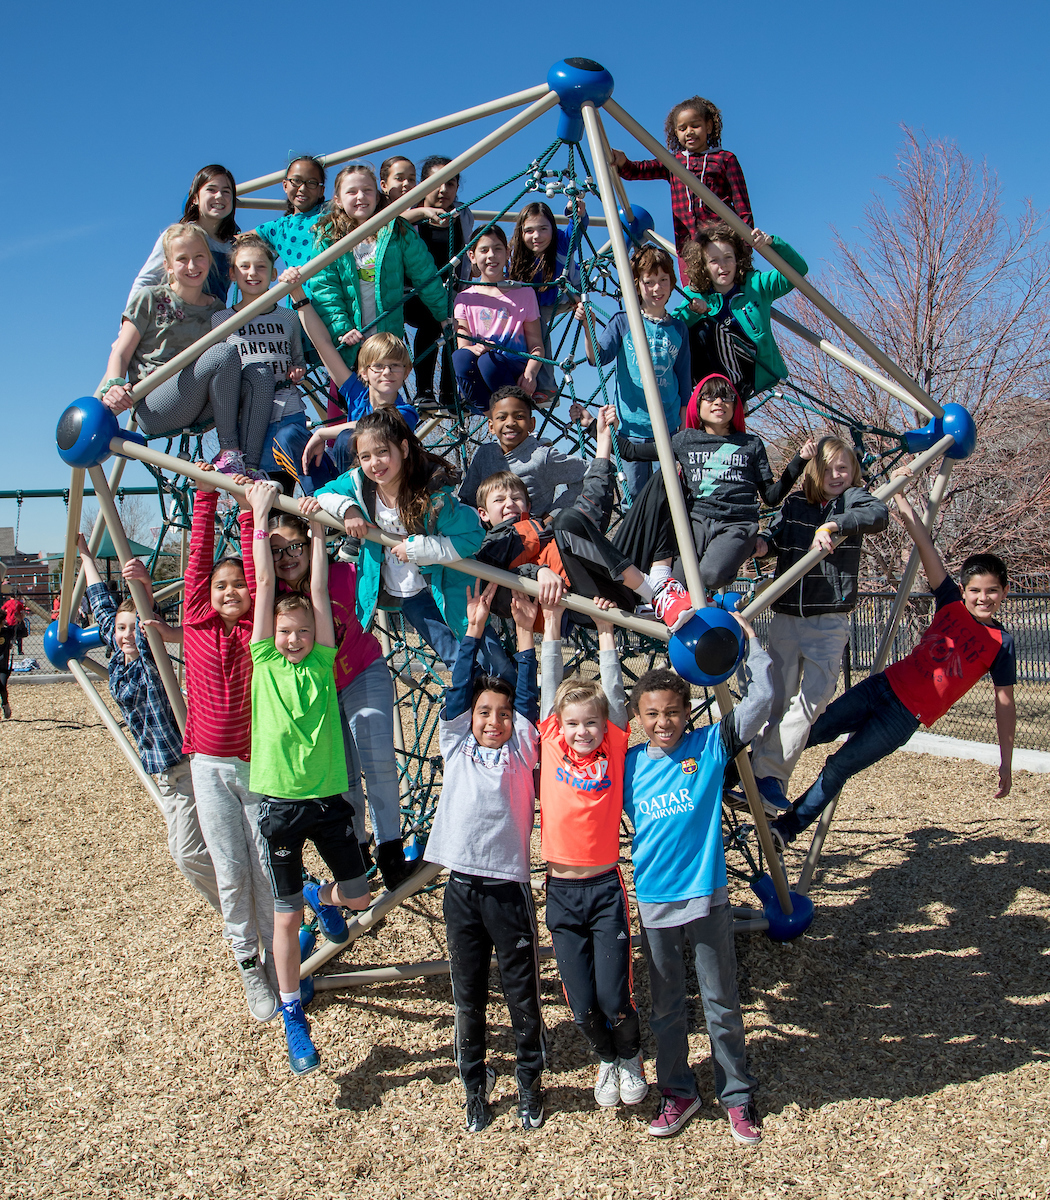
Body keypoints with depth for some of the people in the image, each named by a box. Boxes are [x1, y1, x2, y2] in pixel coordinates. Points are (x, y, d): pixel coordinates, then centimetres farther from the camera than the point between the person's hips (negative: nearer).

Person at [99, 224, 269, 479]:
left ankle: (251, 467, -31)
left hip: (198, 412, 4)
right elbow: (120, 354, 3)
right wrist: (113, 387, -19)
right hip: (152, 409, -4)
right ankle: (228, 451, -21)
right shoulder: (151, 299, 7)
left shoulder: (217, 310, 18)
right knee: (224, 352, -28)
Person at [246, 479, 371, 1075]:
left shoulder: (323, 662, 2)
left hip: (329, 797, 2)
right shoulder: (264, 661, -1)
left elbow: (319, 594, -2)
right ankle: (294, 1015, 23)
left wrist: (317, 530, -3)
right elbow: (266, 586, -4)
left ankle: (323, 898, 46)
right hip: (282, 802, -2)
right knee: (287, 915, 6)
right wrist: (260, 517, -4)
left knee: (360, 896, 10)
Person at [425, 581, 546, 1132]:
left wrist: (525, 633, -11)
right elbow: (458, 690, -2)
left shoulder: (521, 751, 3)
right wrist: (474, 631, -9)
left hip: (508, 886, -1)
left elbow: (528, 696, -6)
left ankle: (529, 1084, 27)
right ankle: (475, 1086, 29)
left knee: (523, 994, 7)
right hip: (462, 886, 1)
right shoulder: (456, 747, 6)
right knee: (468, 998, 12)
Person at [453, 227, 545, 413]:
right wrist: (475, 348, -22)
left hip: (515, 370, -1)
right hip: (477, 378, 1)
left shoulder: (524, 293, 11)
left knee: (488, 361, -35)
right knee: (460, 357, -33)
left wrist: (530, 373, -17)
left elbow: (536, 345, 5)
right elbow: (463, 344, 4)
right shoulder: (465, 298, 13)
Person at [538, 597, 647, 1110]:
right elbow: (551, 684, 0)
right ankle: (606, 1060, 36)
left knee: (614, 998, -1)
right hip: (561, 891, 1)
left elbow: (612, 690, -4)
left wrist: (605, 632, -1)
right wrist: (552, 627, 0)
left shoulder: (614, 751, -2)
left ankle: (631, 1057, 30)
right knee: (582, 1005, 6)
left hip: (605, 889, -1)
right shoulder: (552, 746, 0)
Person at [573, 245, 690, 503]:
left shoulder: (678, 329, 8)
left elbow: (684, 383, 12)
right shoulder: (623, 322, 1)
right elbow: (599, 358, -12)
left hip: (670, 427, 2)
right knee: (636, 496, 1)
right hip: (633, 425, -2)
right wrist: (587, 327, -29)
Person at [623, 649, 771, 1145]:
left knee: (721, 1003, 11)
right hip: (654, 902, 2)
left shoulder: (709, 746, -7)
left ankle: (737, 1095, 28)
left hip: (706, 898, -2)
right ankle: (677, 1091, 33)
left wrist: (747, 640, -14)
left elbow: (759, 700, -14)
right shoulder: (629, 763, 0)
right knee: (666, 1005, 15)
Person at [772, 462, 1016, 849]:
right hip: (884, 686, 3)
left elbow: (1005, 702, 3)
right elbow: (924, 543, -4)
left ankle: (786, 828, 6)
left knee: (840, 766, -7)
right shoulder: (950, 604, 3)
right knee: (814, 731, -3)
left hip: (907, 716, -3)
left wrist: (1006, 761, 4)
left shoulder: (1001, 643, -2)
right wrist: (898, 493, -8)